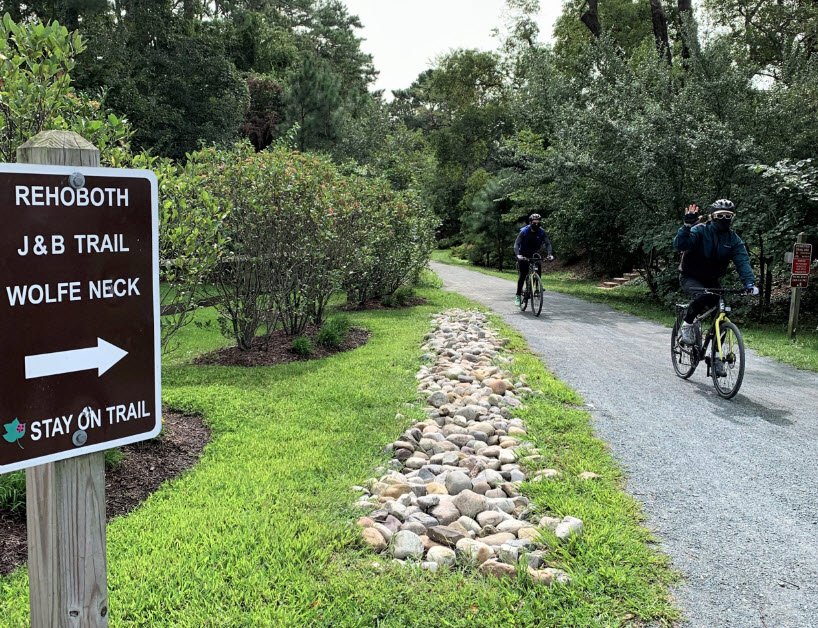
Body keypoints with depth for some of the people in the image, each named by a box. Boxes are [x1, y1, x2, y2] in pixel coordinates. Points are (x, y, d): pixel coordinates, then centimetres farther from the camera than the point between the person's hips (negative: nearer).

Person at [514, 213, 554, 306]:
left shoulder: (542, 232, -12)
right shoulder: (524, 231, -19)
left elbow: (548, 243, -17)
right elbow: (516, 244, -27)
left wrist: (550, 254, -37)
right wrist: (518, 255, -45)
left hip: (535, 255, 3)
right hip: (523, 256, -3)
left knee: (538, 271, -19)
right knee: (522, 275, -13)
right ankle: (518, 296, -5)